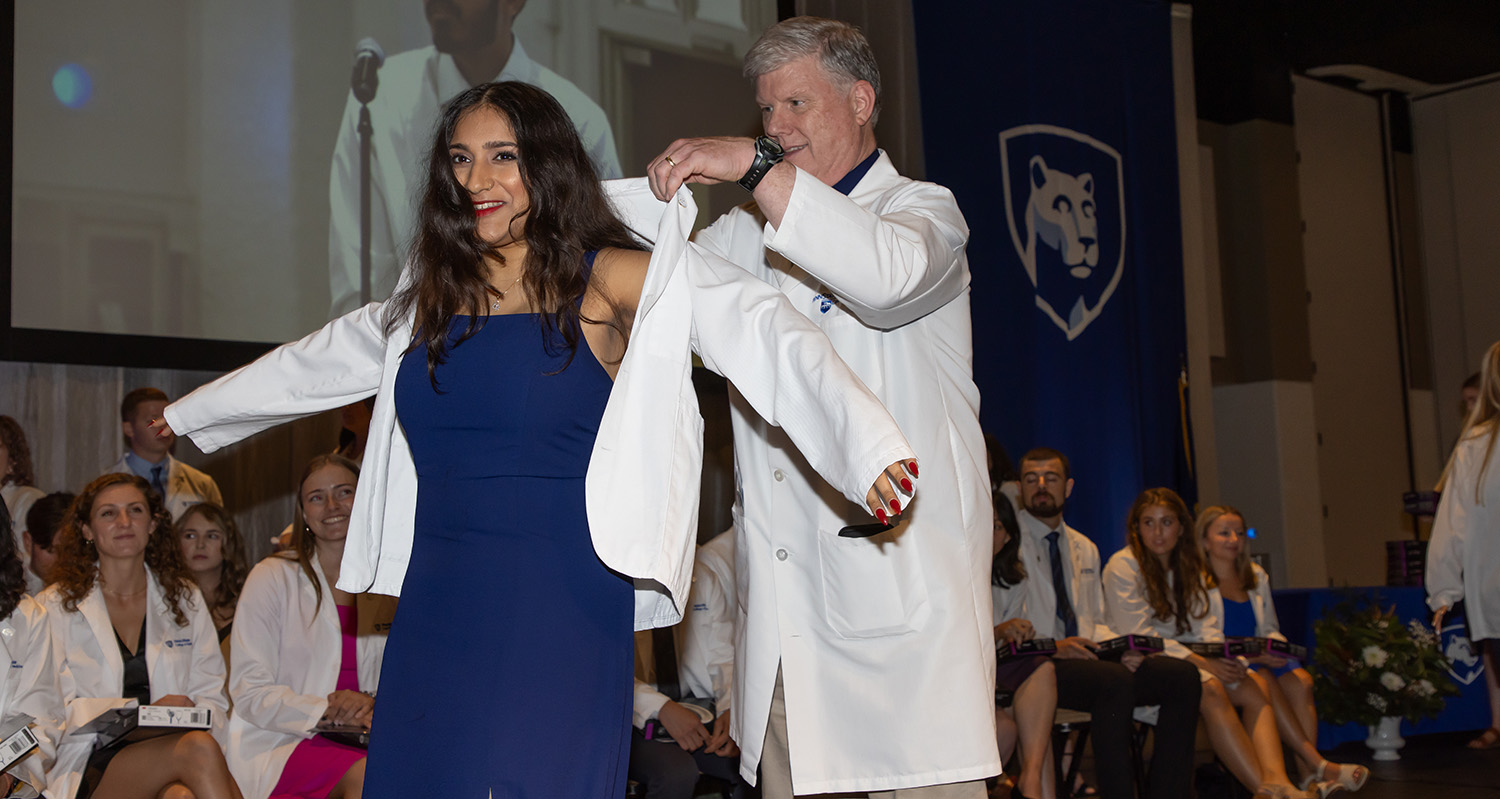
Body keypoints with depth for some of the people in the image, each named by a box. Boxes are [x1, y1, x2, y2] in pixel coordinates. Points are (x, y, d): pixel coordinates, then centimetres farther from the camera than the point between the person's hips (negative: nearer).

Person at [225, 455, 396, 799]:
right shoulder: (272, 577, 3)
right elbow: (249, 693, -3)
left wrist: (373, 707, -7)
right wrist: (324, 710, -16)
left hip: (359, 742, 3)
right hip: (278, 743, -3)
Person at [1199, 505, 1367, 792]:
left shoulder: (1256, 576, 21)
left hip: (1260, 660, 6)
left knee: (1301, 680, -24)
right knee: (1263, 682, -33)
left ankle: (1309, 775, -32)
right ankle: (1319, 765, -33)